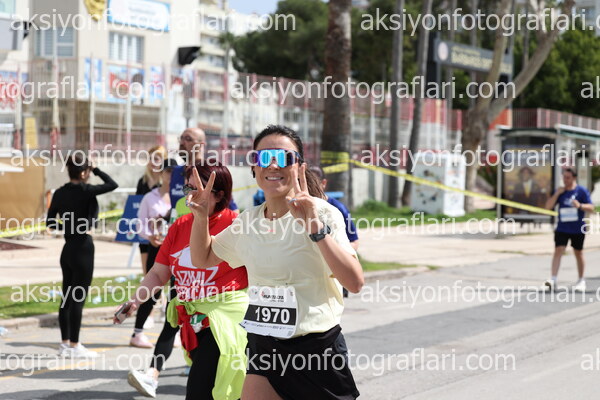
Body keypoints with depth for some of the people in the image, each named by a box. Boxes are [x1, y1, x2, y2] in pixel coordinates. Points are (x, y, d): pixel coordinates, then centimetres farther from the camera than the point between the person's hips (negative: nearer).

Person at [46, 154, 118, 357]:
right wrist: (97, 170, 0)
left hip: (68, 249, 7)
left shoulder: (60, 193, 5)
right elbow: (113, 185, -9)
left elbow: (50, 222, 9)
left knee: (67, 298, 12)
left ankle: (65, 343, 17)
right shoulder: (85, 191, -15)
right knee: (79, 298, -2)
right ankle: (74, 346, 2)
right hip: (83, 248, -7)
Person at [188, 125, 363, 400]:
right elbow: (202, 258, 22)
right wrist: (200, 215, 4)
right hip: (263, 349, 5)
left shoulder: (321, 213, -12)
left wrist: (315, 227, -33)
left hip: (316, 349, -5)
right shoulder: (248, 221, 6)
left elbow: (354, 282, -25)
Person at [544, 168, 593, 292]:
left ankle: (581, 280, 23)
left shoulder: (582, 191, -2)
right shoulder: (560, 191, 7)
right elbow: (548, 206, 3)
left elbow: (591, 208, -7)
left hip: (578, 230, -2)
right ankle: (553, 279, -20)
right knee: (558, 251, -12)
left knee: (578, 254, 9)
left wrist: (580, 206, -26)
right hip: (562, 229, 2)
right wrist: (556, 194, -9)